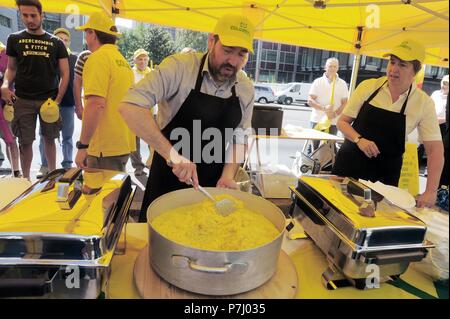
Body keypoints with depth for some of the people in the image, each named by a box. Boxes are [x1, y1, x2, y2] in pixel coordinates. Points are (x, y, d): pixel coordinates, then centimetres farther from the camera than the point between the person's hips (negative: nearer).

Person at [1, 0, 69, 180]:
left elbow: (64, 74, 2)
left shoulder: (56, 43, 5)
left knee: (49, 138, 6)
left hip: (49, 99, -1)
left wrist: (57, 99, -7)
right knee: (25, 142, 3)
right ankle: (26, 179, 16)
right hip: (23, 100, 1)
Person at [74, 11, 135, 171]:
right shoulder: (123, 61, 14)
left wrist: (82, 145, -16)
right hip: (124, 145, 8)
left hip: (105, 147, -8)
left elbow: (96, 104, -21)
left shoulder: (98, 58, -10)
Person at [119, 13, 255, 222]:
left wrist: (228, 175, -9)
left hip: (213, 185, 4)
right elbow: (130, 107, -28)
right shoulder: (180, 67, -18)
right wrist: (173, 154, -35)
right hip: (168, 178, -3)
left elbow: (239, 138, 6)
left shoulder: (246, 89, -3)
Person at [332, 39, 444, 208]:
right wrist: (359, 140, -20)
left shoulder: (424, 102, -7)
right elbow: (342, 121, -1)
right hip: (349, 163, 1)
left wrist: (431, 191, -16)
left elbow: (435, 149, -7)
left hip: (385, 175, 0)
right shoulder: (368, 86, -6)